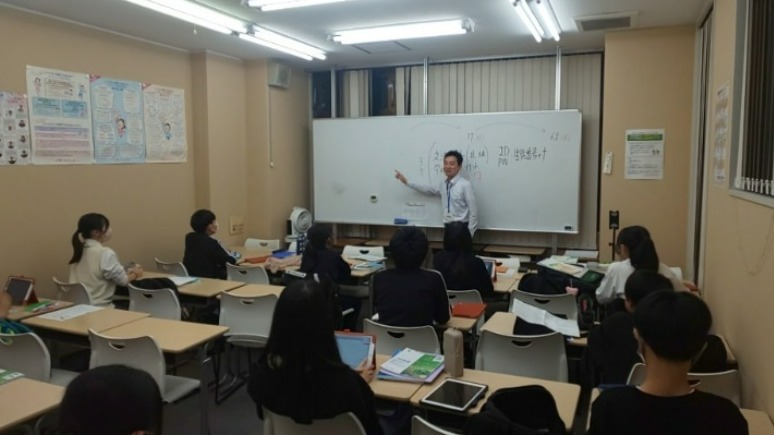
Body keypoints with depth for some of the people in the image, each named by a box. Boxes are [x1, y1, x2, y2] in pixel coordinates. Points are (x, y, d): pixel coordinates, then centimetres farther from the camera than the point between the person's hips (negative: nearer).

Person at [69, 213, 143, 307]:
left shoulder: (79, 251, 7)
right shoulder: (106, 253, -16)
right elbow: (123, 280, -10)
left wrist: (127, 271, 12)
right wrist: (135, 274, 10)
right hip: (99, 306, -8)